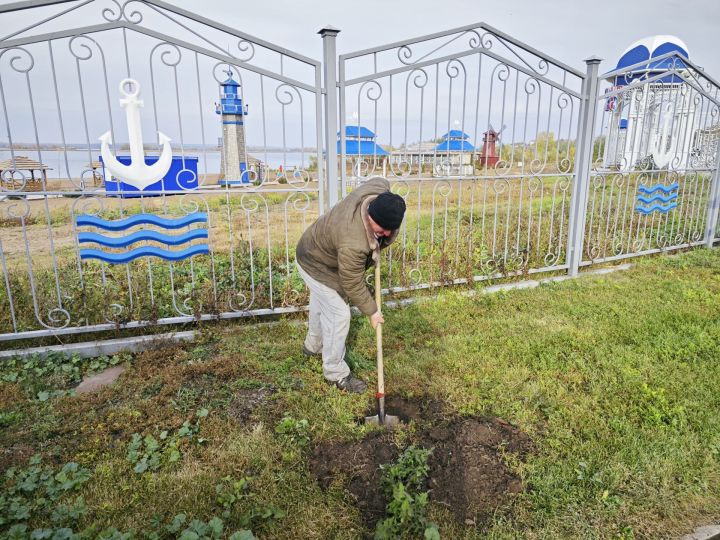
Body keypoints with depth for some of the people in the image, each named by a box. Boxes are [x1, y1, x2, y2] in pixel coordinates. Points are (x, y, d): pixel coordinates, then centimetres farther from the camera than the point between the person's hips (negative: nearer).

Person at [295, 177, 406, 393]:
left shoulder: (380, 189, -27)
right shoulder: (352, 244, -45)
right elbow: (353, 285, -30)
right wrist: (372, 311, -15)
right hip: (316, 266, -9)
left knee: (321, 302, 28)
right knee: (338, 315, -5)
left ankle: (313, 345, 53)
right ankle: (335, 373, 15)